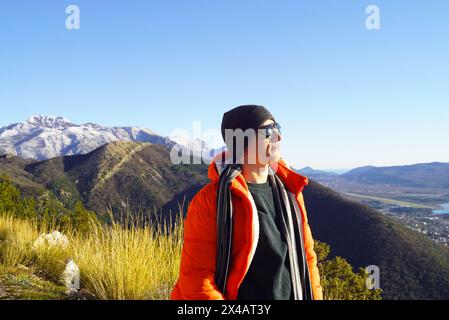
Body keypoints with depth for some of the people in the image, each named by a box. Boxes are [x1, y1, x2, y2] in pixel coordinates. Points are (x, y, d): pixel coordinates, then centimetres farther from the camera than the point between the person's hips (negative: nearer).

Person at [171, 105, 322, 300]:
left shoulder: (289, 189, 1)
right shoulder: (210, 200, -16)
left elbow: (306, 254, 9)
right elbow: (195, 277, -17)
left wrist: (315, 296, 5)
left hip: (295, 294, 6)